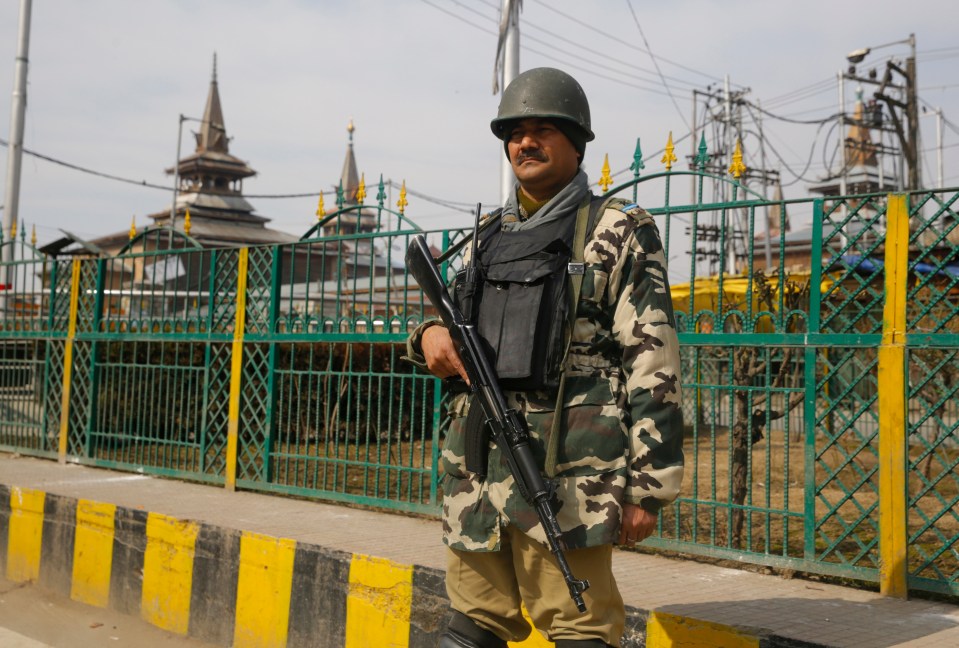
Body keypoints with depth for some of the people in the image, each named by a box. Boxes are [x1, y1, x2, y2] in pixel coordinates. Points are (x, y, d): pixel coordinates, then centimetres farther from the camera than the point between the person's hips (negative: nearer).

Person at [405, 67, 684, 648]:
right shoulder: (488, 238, 20)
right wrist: (431, 337, 0)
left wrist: (647, 487, -11)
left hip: (565, 472, -6)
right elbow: (455, 325, 27)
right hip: (478, 471, 6)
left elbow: (653, 361, -5)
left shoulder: (618, 231, 1)